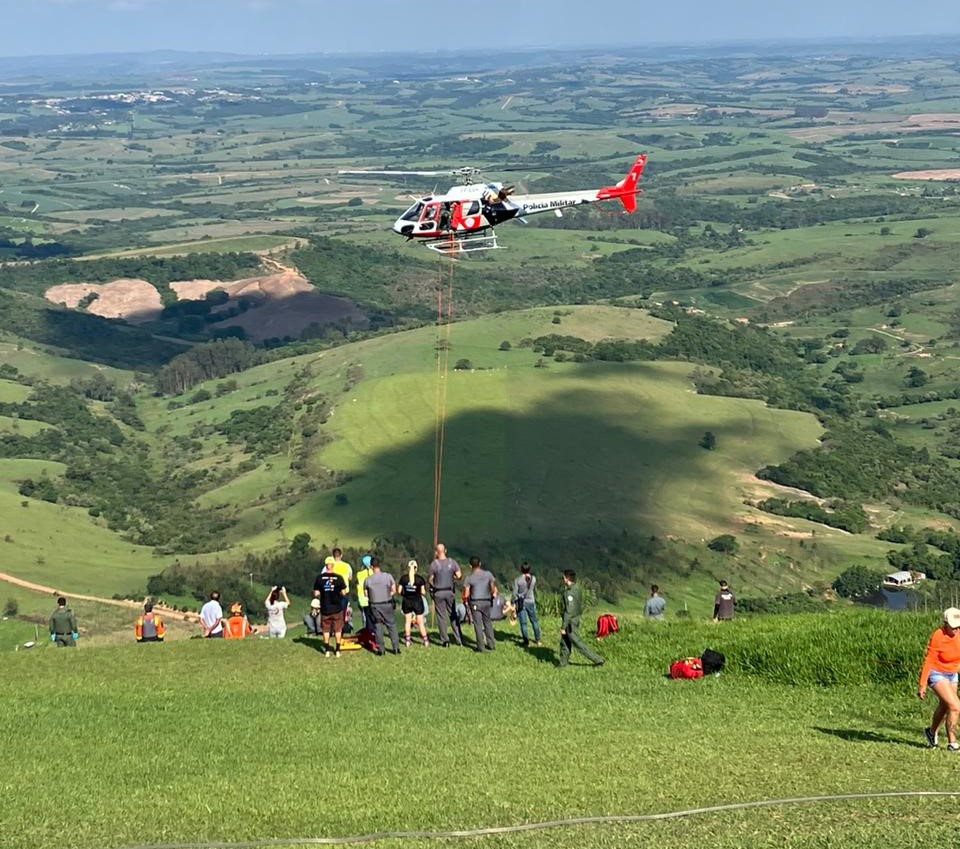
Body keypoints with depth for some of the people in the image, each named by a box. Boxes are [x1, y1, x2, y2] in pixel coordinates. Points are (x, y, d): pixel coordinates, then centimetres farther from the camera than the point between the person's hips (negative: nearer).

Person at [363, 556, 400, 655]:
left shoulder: (368, 580, -6)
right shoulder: (388, 576, -7)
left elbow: (366, 594, 3)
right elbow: (394, 591, -3)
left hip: (375, 605, 0)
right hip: (387, 604, 0)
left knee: (378, 627, 9)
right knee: (391, 625, 9)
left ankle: (380, 649, 8)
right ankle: (396, 648, 8)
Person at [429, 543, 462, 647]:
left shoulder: (434, 564, -11)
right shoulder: (452, 562, -3)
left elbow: (430, 580, -8)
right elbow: (459, 576, -6)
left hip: (438, 592, -3)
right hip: (449, 591, 3)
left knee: (441, 616, 5)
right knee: (453, 615, 11)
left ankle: (445, 640, 4)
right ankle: (459, 639, 9)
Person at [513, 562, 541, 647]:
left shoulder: (518, 580, -13)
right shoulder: (533, 578, -5)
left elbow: (515, 593, -11)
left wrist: (514, 603, 1)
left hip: (521, 603, -3)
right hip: (531, 602, 3)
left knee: (523, 623, 4)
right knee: (534, 621, 19)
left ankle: (526, 642, 6)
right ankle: (537, 640, 28)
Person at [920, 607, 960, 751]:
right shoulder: (937, 637, -27)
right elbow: (928, 661, -22)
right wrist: (922, 685, -20)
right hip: (936, 674, -7)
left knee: (945, 706, 22)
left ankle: (932, 732, 47)